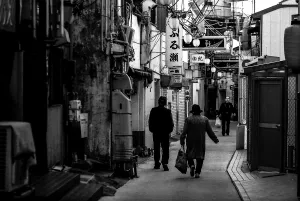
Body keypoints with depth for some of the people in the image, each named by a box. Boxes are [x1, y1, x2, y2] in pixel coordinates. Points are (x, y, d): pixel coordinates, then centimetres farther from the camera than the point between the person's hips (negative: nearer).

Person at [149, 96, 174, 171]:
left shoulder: (153, 110, -4)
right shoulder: (167, 111, -9)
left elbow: (150, 122, 1)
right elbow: (171, 123, -5)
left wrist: (152, 130, 11)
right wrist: (169, 131, 7)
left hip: (156, 133, 2)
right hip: (165, 133, -2)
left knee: (156, 149, 13)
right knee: (165, 149, 2)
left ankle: (157, 163, 16)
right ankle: (165, 163, -8)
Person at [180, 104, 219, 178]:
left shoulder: (188, 119, -6)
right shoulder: (205, 119, 1)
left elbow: (184, 132, -8)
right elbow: (210, 131, 4)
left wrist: (182, 141, -3)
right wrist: (215, 139, 15)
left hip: (191, 142, -1)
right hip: (201, 142, 1)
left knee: (189, 155, 15)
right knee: (200, 157, 8)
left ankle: (191, 165, -11)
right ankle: (197, 172, 2)